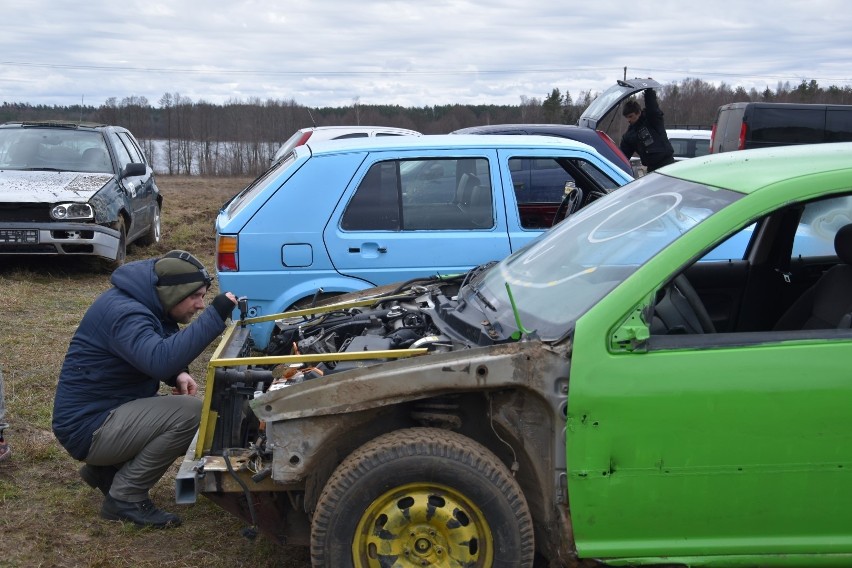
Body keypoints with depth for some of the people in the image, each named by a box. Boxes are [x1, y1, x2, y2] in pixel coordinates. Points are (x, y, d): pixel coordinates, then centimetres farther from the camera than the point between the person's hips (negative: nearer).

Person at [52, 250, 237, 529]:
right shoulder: (123, 312, -25)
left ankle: (107, 469, 16)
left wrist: (178, 375, -5)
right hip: (88, 426, -10)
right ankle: (126, 497, -11)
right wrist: (215, 316, -39)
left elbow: (159, 357, 19)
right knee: (191, 413, -24)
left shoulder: (148, 305, 6)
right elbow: (160, 360, -41)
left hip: (112, 410, 10)